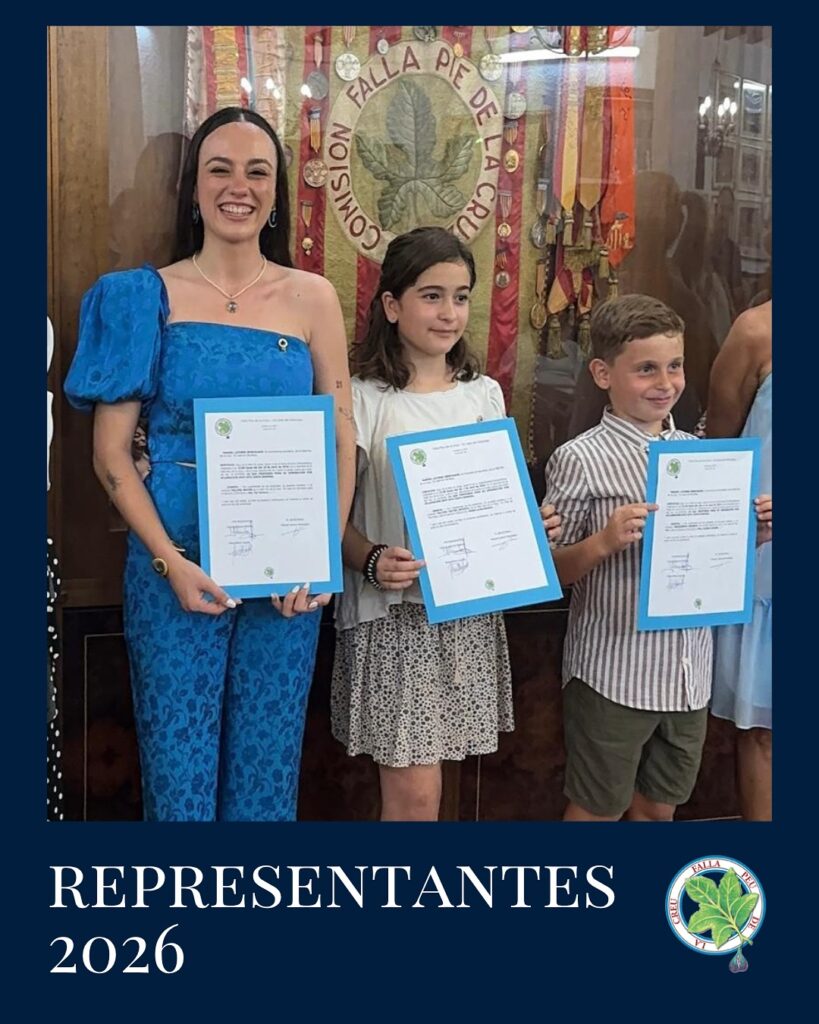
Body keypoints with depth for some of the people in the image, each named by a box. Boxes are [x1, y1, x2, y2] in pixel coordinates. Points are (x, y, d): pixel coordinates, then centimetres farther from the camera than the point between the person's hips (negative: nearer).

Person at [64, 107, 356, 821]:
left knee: (269, 760, 13)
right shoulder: (148, 296, -1)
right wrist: (171, 561, -13)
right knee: (178, 761, 8)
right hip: (175, 562, -1)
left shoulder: (313, 298, 3)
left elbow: (343, 441, 5)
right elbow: (111, 447, -4)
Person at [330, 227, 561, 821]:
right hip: (392, 614, -4)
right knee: (414, 791, -3)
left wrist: (534, 526, -2)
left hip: (471, 610, 5)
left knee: (418, 781, 11)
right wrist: (372, 561, -26)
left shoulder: (484, 394, 8)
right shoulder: (364, 398, -7)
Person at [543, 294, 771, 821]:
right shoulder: (581, 459, -12)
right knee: (597, 811, 10)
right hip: (613, 673, -5)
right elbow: (552, 571, -9)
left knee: (659, 807, 19)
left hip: (689, 672, 5)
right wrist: (604, 542, -25)